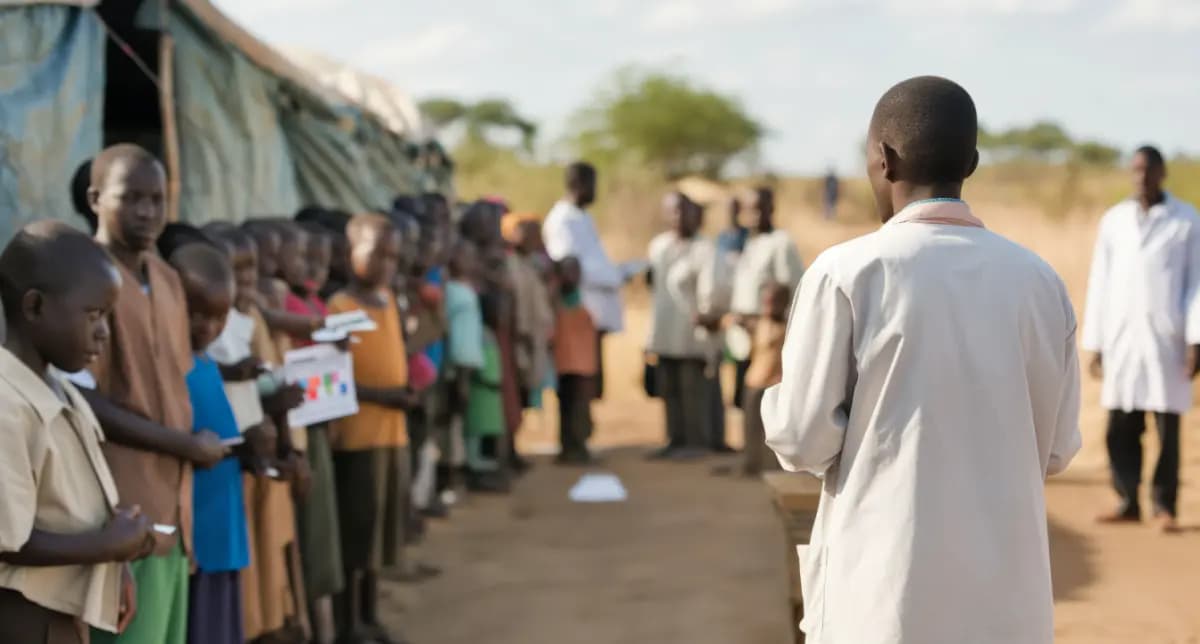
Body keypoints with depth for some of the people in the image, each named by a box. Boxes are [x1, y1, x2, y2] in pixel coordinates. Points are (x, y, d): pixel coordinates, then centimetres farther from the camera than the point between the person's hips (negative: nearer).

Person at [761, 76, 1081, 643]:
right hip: (1009, 598, 3)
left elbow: (803, 440, -7)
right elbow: (1056, 448, 9)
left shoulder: (845, 272, -9)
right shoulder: (1040, 281, 3)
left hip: (881, 596, -3)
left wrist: (774, 395, 13)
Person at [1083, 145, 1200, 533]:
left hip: (1166, 340, -3)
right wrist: (1094, 344, 7)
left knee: (1168, 428, 0)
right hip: (1121, 338, 3)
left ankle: (1165, 505, 8)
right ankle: (1129, 502, 12)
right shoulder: (1113, 221, 9)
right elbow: (1100, 283, 10)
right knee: (1120, 429, 3)